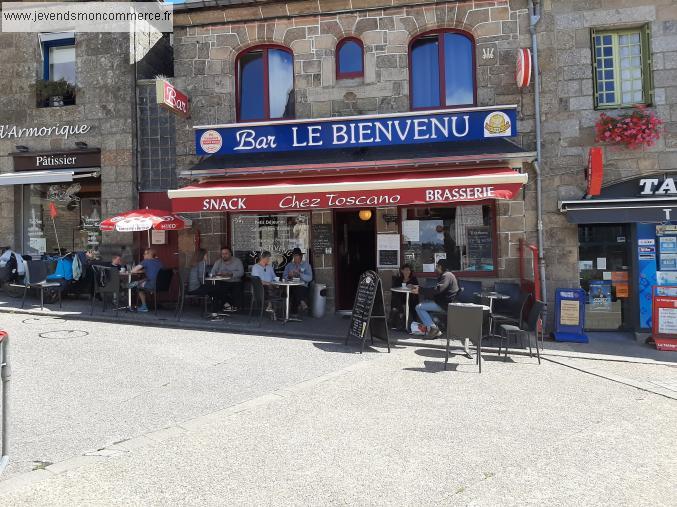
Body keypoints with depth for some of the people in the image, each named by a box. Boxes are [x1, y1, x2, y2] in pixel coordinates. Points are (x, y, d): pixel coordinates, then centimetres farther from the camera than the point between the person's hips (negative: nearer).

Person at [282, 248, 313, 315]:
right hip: (290, 286, 1)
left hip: (302, 286, -1)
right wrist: (289, 276, -11)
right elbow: (284, 277, 10)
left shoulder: (306, 265, 11)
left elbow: (309, 278, -2)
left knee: (298, 290, -33)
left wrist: (300, 274, -15)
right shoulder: (288, 265, 19)